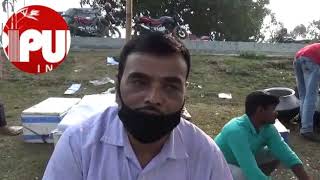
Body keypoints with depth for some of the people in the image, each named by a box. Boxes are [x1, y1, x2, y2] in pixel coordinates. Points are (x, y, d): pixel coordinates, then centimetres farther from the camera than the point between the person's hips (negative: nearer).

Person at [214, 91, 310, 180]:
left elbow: (287, 155, -12)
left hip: (244, 161, 7)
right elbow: (252, 172, -41)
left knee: (277, 153, -4)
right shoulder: (236, 131, -38)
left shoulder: (267, 127, -14)